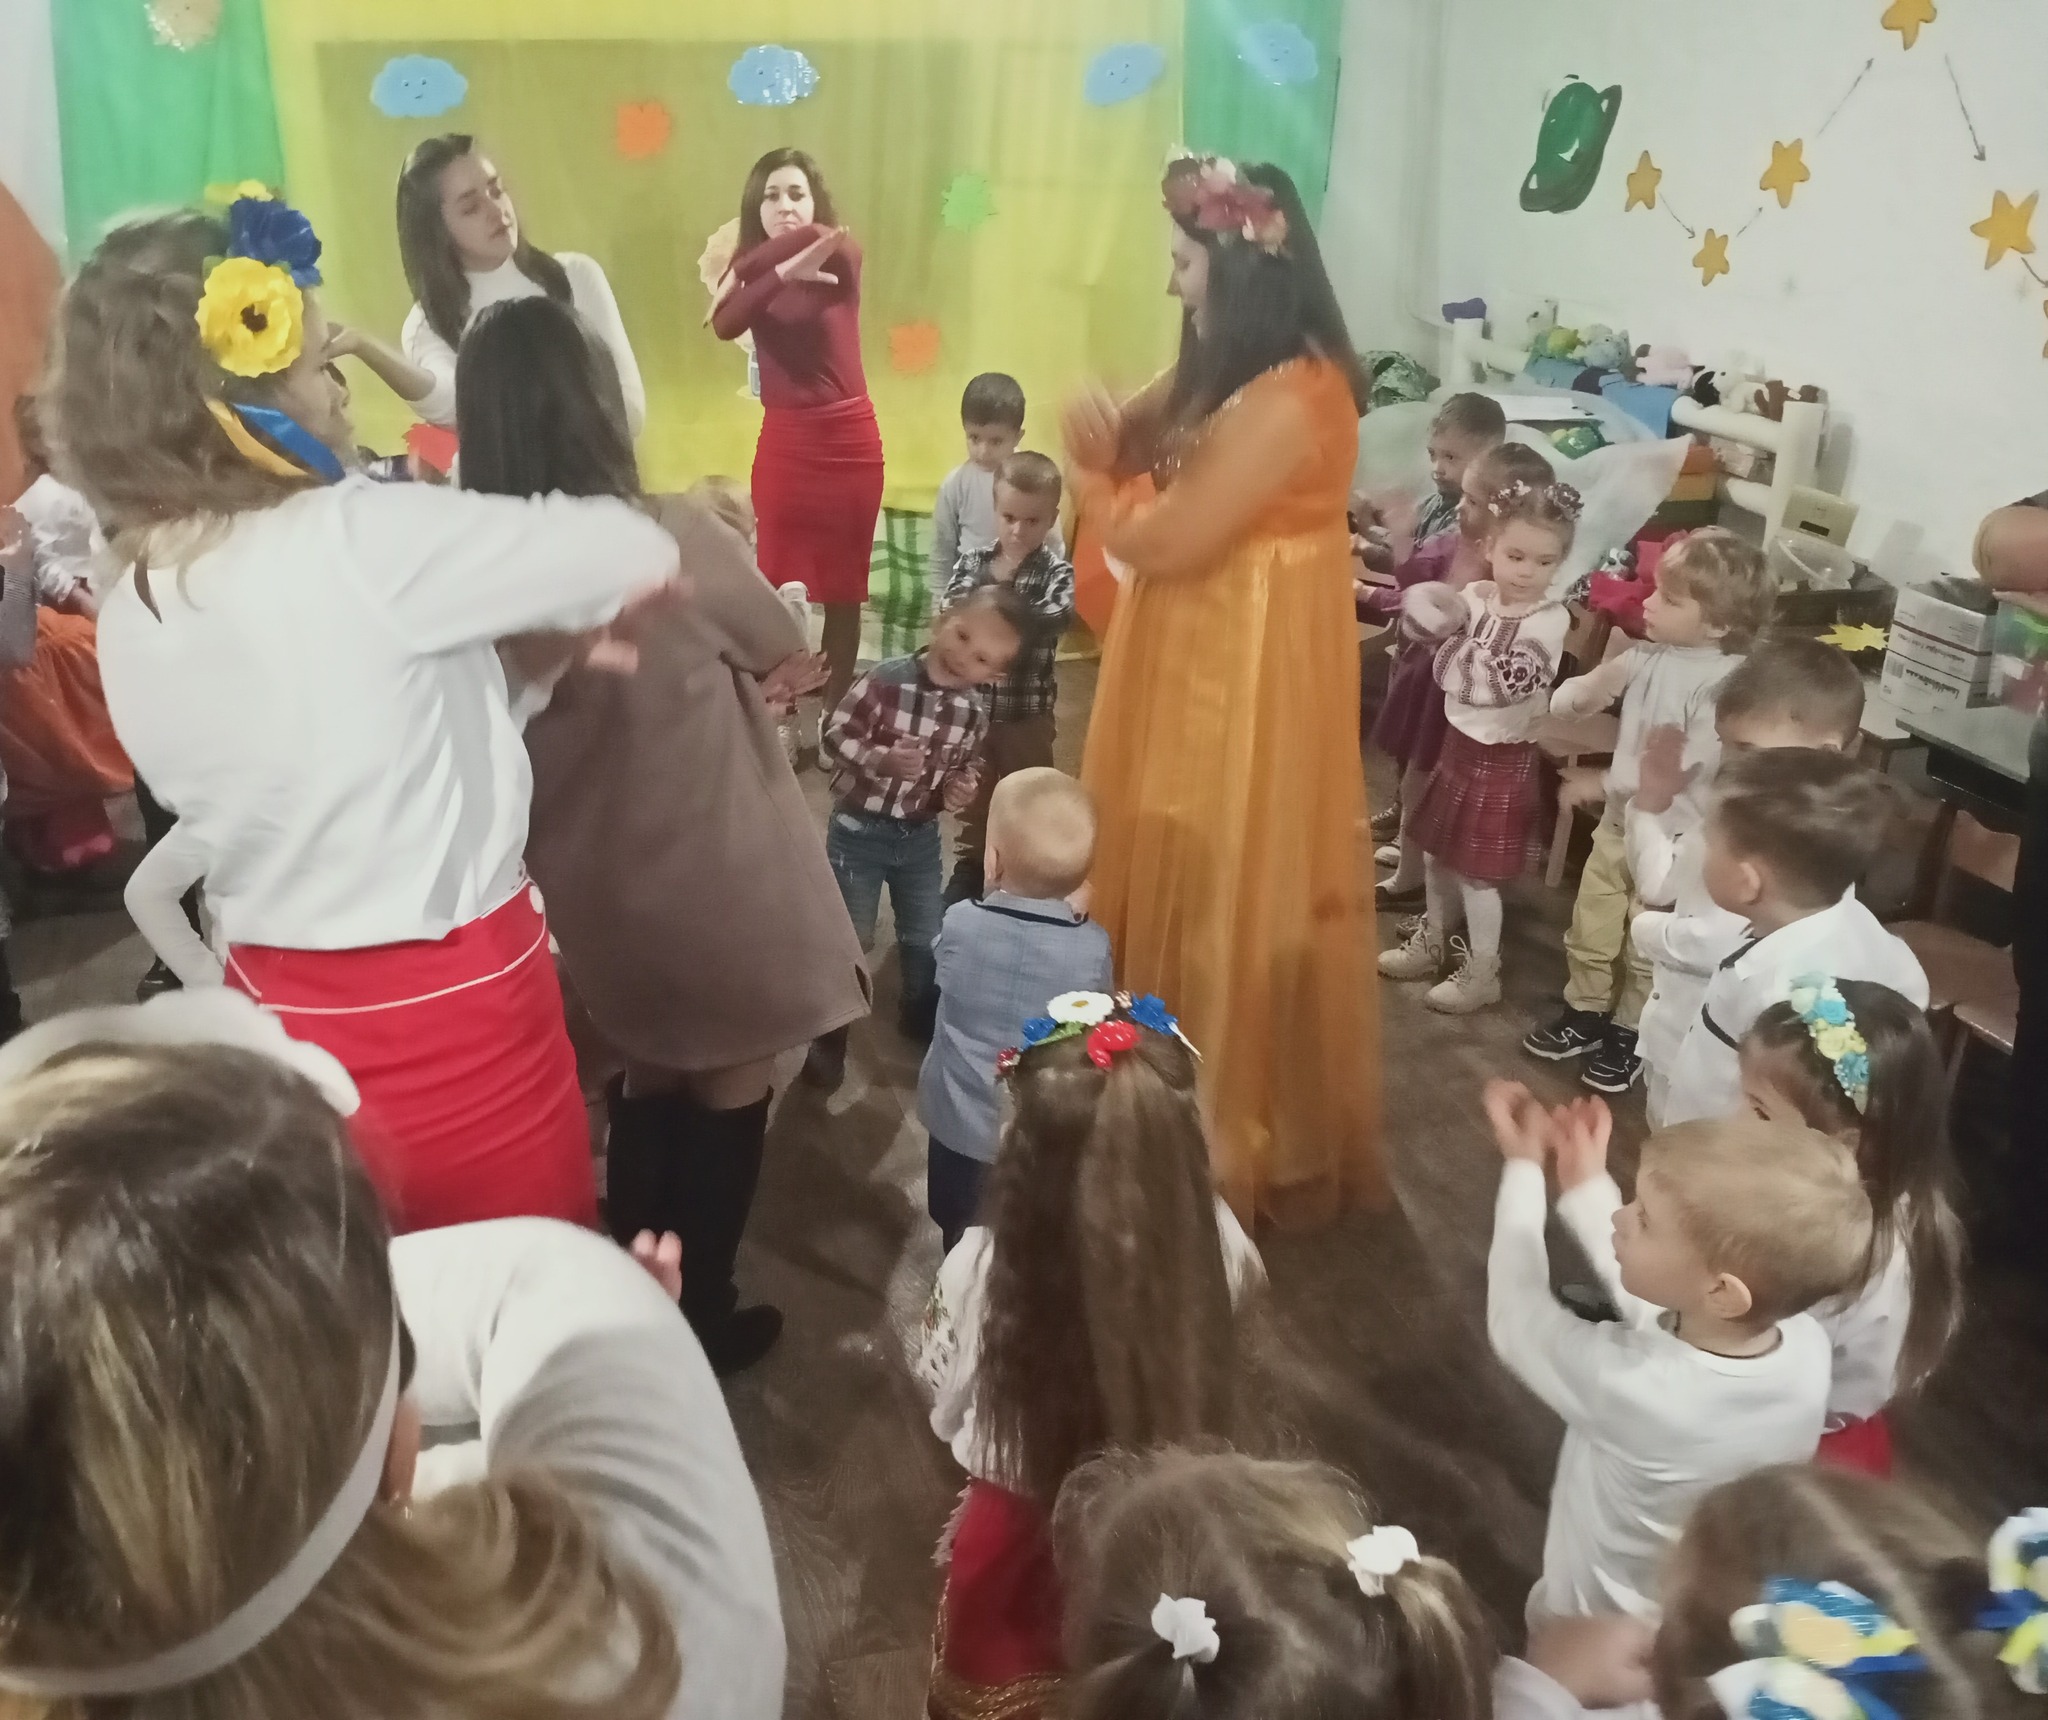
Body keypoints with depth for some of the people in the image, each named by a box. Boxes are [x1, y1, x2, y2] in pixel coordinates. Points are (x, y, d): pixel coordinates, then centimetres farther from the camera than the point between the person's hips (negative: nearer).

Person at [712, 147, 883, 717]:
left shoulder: (840, 255, -3)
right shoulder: (757, 271, 3)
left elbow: (812, 236, -28)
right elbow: (725, 325, -18)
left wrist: (738, 272, -15)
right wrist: (782, 274, -30)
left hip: (849, 439, -1)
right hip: (783, 441, 2)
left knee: (844, 588, 7)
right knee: (779, 585, 0)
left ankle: (837, 709, 19)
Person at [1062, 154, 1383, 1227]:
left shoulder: (1290, 396, -23)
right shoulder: (1230, 371, 8)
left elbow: (1166, 540, -23)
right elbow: (1141, 445, 10)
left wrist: (1095, 477, -6)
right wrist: (1108, 438, -13)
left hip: (1248, 676, -9)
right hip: (1195, 664, 10)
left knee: (1233, 910, 4)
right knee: (1180, 892, 18)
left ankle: (1245, 1148, 22)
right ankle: (1187, 1112, 36)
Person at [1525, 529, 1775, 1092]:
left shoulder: (1724, 685, -24)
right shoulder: (1647, 658, -4)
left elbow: (1699, 768, -30)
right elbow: (1567, 702, 5)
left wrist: (1636, 781, -26)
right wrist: (1594, 687, -14)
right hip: (1619, 820, 7)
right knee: (1590, 927, 18)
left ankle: (1628, 1035, 30)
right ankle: (1585, 1015, 38)